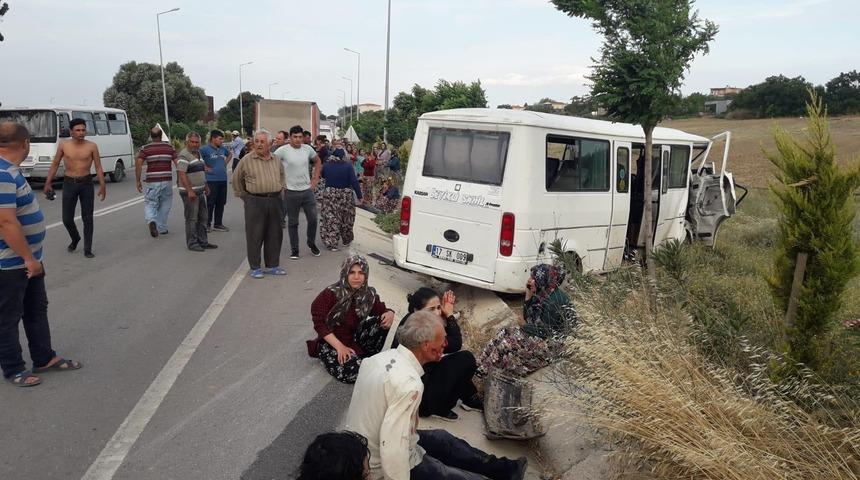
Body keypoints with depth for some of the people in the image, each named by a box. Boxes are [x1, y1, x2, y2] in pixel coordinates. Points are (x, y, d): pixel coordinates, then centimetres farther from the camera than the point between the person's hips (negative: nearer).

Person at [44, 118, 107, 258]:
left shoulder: (92, 146, -4)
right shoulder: (63, 145, -1)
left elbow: (98, 167, -2)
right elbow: (55, 164, 7)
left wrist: (102, 186, -9)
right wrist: (48, 183, 4)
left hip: (86, 184, -1)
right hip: (69, 183, 1)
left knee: (87, 218, 1)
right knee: (67, 218, 3)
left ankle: (87, 249, 8)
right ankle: (75, 238, 33)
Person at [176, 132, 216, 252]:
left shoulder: (198, 153, 14)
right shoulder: (184, 155, -14)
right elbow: (182, 174, -22)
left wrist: (205, 186, 23)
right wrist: (189, 191, -27)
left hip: (200, 191, 9)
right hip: (189, 192, -9)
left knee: (203, 217, 13)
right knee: (192, 219, -2)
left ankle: (203, 241, 22)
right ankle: (192, 243, 6)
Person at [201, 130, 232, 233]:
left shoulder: (223, 149, 9)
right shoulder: (205, 149, -10)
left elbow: (230, 154, 28)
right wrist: (205, 168, -12)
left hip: (223, 179, 6)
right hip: (211, 180, -6)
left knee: (221, 203, 11)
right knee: (210, 203, 0)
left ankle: (218, 224, 20)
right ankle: (207, 224, 11)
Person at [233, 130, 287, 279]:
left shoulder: (276, 160, 9)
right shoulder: (247, 160, -2)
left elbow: (282, 175, 27)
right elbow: (236, 180, 7)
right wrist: (243, 196, 5)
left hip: (274, 201, 4)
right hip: (255, 202, -4)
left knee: (274, 234, 9)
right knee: (255, 235, 0)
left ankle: (272, 265, 20)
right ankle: (255, 267, 11)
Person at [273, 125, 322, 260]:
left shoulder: (308, 149, 2)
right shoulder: (283, 150, -10)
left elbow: (317, 161, 19)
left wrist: (315, 178, 11)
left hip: (308, 190, 3)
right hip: (291, 192, -3)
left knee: (313, 219, 7)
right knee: (293, 222, 8)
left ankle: (311, 243, 29)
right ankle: (294, 249, 19)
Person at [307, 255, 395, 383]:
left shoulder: (369, 294, -6)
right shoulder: (331, 293, -19)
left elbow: (383, 310, 4)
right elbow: (319, 324, -19)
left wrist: (390, 313, -23)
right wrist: (339, 347, -25)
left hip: (356, 339, 5)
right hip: (331, 344, -5)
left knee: (383, 320, -17)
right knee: (355, 370, -31)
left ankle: (370, 357, -2)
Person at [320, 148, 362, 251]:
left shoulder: (326, 165, 0)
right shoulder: (348, 166, -9)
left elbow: (322, 176, 16)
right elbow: (354, 182, -12)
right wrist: (359, 196, -9)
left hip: (329, 196, 1)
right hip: (345, 196, -1)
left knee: (330, 219, 5)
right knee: (346, 220, 15)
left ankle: (331, 243, 2)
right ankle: (346, 241, 30)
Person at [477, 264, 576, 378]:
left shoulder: (556, 299, -24)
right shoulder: (542, 294, 3)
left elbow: (544, 331, -22)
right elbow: (527, 317, 8)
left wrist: (523, 330, -9)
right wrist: (528, 295, -4)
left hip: (549, 342, -9)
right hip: (540, 333, 9)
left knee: (508, 342, -17)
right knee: (504, 334, -5)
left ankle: (483, 372, -3)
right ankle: (480, 367, -5)